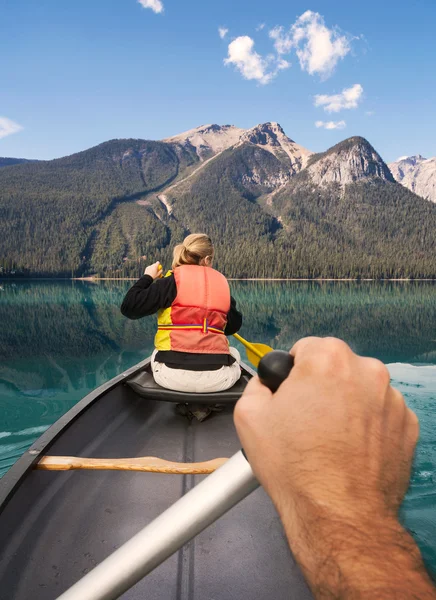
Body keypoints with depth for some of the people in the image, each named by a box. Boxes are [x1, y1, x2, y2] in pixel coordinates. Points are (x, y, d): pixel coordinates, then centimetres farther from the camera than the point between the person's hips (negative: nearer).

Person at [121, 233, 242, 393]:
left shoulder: (171, 282, -2)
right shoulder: (221, 282, 8)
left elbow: (129, 307, -4)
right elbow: (234, 326, 18)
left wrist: (147, 277, 11)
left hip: (173, 377, -1)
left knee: (157, 354, 34)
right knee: (233, 353, 35)